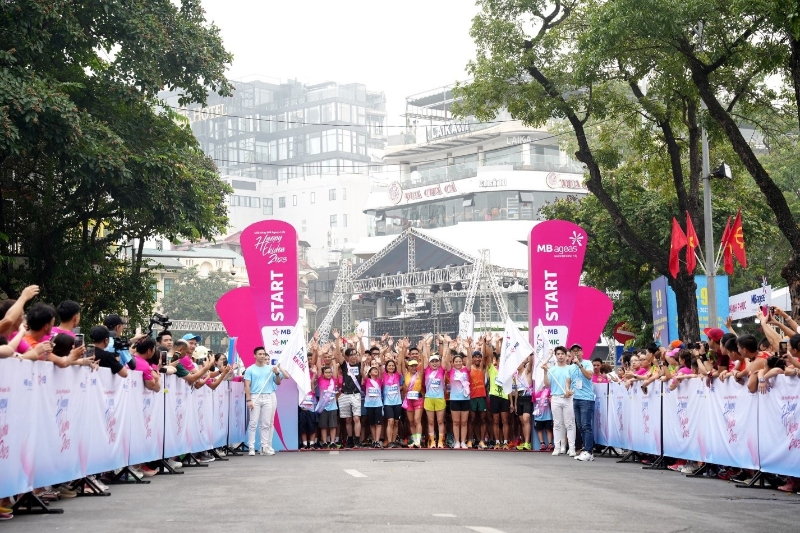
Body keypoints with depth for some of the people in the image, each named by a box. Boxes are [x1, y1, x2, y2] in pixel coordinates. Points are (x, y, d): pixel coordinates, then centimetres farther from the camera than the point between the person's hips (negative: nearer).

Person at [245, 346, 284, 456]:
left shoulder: (271, 368, 9)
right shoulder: (250, 370, 4)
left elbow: (278, 383, 11)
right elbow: (247, 386, 0)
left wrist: (277, 373, -8)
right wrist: (249, 400, -9)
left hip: (269, 397, 2)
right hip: (255, 397, -2)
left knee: (266, 424, 3)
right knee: (253, 423, -4)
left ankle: (265, 447, 6)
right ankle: (251, 447, -3)